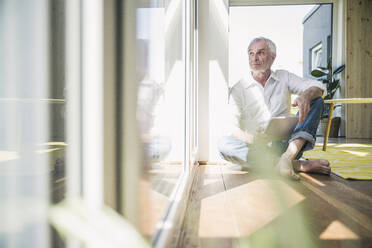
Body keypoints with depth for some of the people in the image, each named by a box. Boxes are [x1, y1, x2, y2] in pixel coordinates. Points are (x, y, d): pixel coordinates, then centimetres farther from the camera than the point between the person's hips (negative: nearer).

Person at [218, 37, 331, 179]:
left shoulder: (284, 77, 11)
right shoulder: (237, 90, 3)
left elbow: (319, 87, 0)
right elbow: (235, 129, -7)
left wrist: (306, 95, -25)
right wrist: (251, 138, -30)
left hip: (285, 144, 2)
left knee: (316, 100, -9)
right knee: (224, 144, -31)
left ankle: (288, 156, -32)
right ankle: (299, 165, -34)